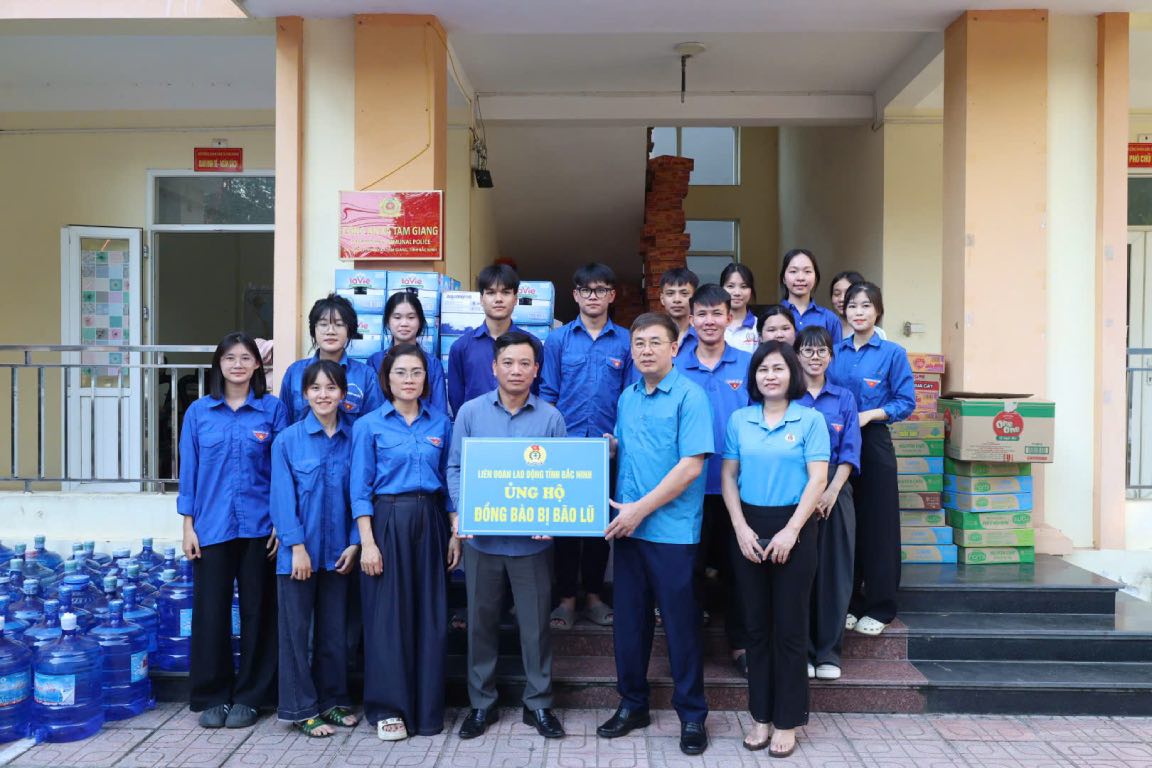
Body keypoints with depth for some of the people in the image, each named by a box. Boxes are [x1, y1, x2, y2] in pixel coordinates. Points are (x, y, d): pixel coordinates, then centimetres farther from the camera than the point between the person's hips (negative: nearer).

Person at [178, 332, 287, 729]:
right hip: (212, 527, 1)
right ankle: (212, 696, 19)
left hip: (259, 527, -1)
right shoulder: (199, 412, 6)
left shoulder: (273, 409, 2)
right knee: (211, 610, 5)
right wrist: (188, 525, 2)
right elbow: (189, 470, 7)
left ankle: (248, 696, 19)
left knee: (257, 610, 6)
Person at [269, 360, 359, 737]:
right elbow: (283, 497, -7)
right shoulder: (288, 440, -4)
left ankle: (332, 700, 26)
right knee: (297, 631, 5)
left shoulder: (354, 438, 2)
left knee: (334, 630, 13)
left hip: (338, 551, 3)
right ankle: (302, 709, 16)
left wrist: (354, 543, -3)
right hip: (298, 550, -2)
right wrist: (297, 546, -13)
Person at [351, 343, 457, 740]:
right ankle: (388, 708, 14)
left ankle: (428, 708, 19)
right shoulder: (369, 425, 0)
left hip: (430, 522, 3)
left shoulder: (441, 422, 7)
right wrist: (367, 541, -10)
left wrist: (455, 533, 5)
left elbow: (451, 480, 10)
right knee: (388, 615, 1)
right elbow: (360, 489, -3)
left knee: (431, 615, 6)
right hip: (387, 522, -2)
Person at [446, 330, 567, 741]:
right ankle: (481, 703, 27)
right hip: (481, 537, 1)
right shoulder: (470, 412, 0)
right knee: (481, 621, 12)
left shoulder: (551, 417, -1)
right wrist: (460, 512, -13)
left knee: (535, 623, 8)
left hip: (532, 540, -1)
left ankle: (538, 703, 24)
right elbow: (456, 467, 2)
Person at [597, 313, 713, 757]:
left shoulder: (689, 396, -10)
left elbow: (691, 466, -16)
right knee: (629, 620, 13)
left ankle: (692, 715, 20)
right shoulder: (627, 397, 10)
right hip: (627, 527, 6)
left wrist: (640, 509, -16)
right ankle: (632, 704, 29)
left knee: (681, 623, 4)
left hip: (672, 531, -6)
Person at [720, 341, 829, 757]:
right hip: (748, 527, 2)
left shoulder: (811, 419, -2)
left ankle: (787, 720, 16)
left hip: (793, 528, -2)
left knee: (790, 627, 4)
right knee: (756, 625, 9)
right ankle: (760, 715, 21)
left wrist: (790, 531, -15)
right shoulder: (739, 419, 5)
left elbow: (818, 479, -7)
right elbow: (729, 476, 4)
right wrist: (741, 528, -7)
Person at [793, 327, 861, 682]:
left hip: (835, 493, 2)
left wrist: (831, 491, -11)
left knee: (833, 571, 3)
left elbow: (850, 452, 3)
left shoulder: (844, 399, 9)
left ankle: (828, 652, 15)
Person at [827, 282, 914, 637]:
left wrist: (870, 414, -17)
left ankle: (880, 607, 13)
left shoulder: (892, 353, -2)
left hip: (873, 445, -3)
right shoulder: (835, 351, 9)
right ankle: (847, 602, 19)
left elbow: (906, 403, -4)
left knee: (876, 525, 2)